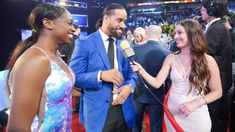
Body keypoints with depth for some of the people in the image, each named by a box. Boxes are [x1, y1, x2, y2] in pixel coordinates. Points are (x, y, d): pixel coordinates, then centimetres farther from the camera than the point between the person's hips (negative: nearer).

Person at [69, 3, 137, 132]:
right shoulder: (84, 44, -8)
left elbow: (131, 73, 10)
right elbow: (73, 77, -11)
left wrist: (129, 86, -12)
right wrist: (100, 75, -25)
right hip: (97, 111, -4)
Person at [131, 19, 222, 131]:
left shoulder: (208, 60, -7)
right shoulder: (171, 59, -1)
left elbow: (217, 92, -2)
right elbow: (157, 83, -6)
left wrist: (196, 103, -16)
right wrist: (141, 70, -20)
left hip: (196, 117, -2)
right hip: (172, 114, 2)